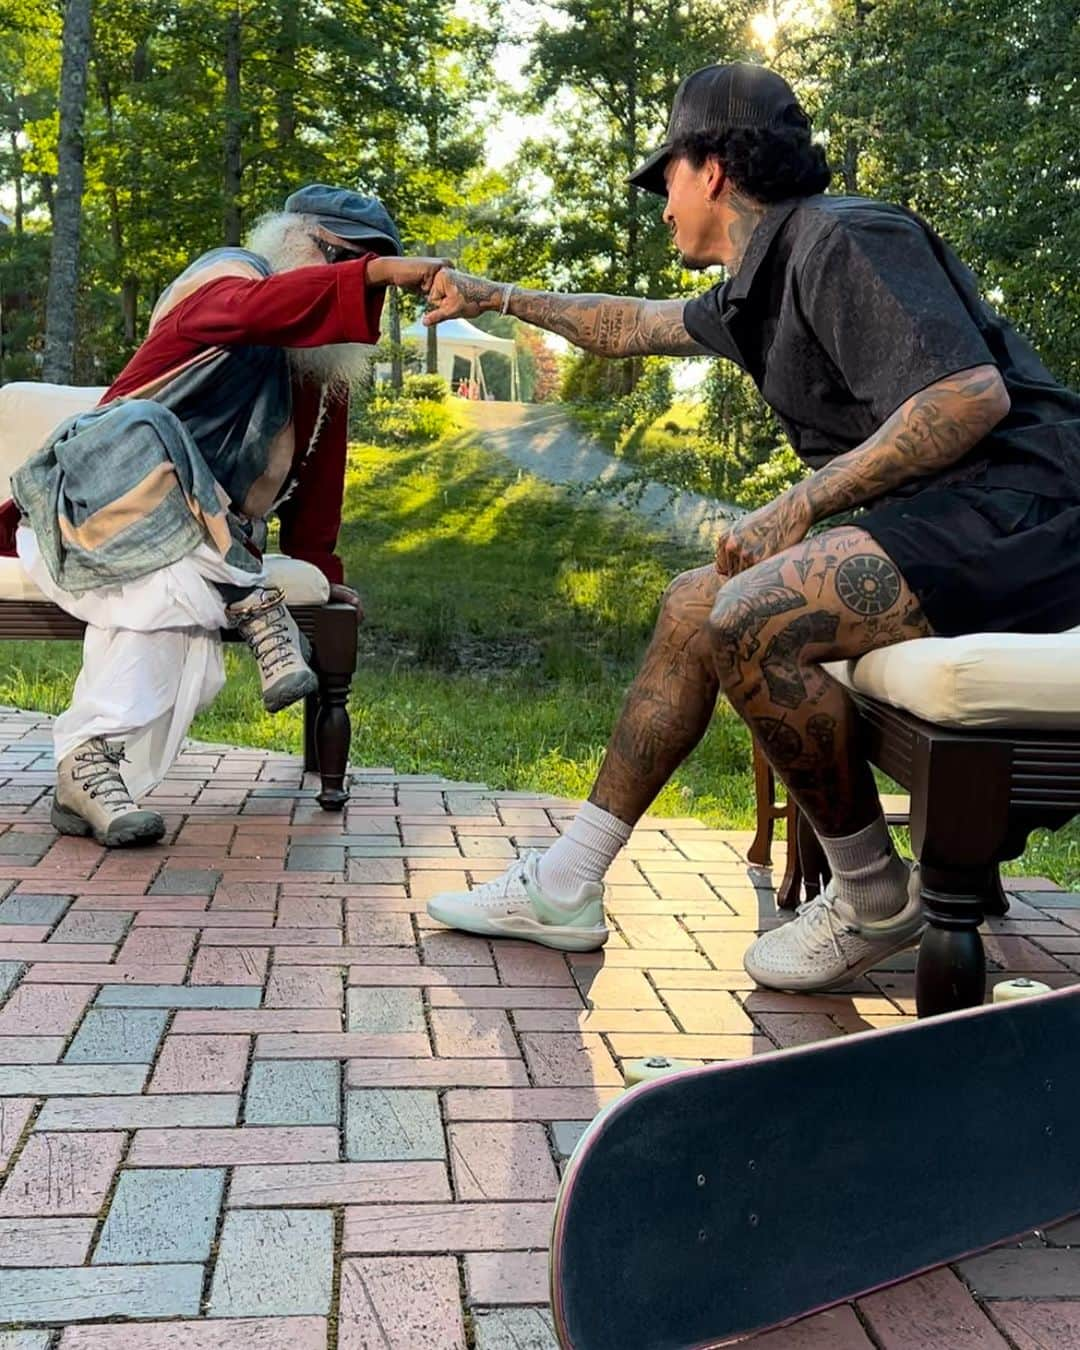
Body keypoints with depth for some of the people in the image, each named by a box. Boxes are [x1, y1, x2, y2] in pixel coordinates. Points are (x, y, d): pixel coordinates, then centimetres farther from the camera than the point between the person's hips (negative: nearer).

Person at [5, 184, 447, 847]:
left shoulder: (329, 368, 14)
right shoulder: (226, 276, -8)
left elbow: (320, 469, 18)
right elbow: (255, 309, -34)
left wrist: (320, 570, 15)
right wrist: (376, 272, -46)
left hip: (202, 547, 5)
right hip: (102, 509, -5)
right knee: (140, 429, -39)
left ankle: (88, 770, -38)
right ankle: (257, 610, -35)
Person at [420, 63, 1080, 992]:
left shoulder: (841, 239, -13)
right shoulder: (762, 286, 17)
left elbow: (975, 394, -24)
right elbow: (632, 326, 34)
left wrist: (801, 506, -20)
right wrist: (497, 298, 42)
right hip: (939, 524, 10)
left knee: (746, 621, -26)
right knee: (693, 604, 8)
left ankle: (875, 899, -7)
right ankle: (566, 887, 9)